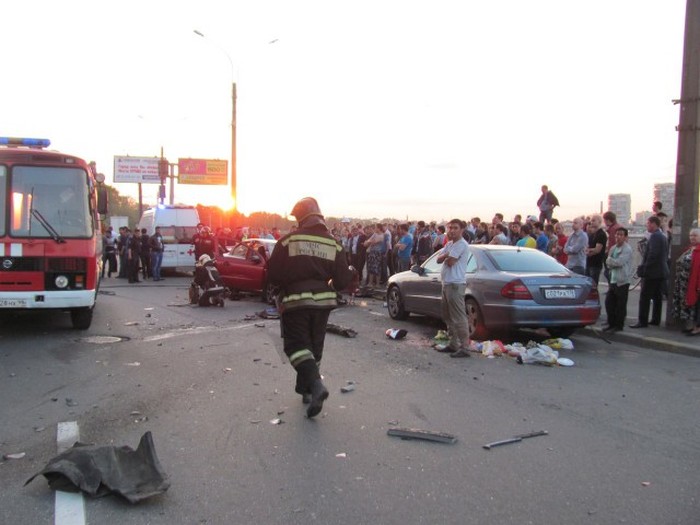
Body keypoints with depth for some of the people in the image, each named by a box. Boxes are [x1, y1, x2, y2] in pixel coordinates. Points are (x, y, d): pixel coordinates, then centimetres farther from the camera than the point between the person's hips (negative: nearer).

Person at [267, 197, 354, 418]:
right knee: (314, 345, 18)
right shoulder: (333, 244, 1)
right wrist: (351, 271, 22)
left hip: (295, 300, -4)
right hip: (323, 300, 4)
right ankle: (305, 388, 29)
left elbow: (273, 274, -7)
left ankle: (315, 384, -24)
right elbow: (341, 280, -1)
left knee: (297, 344, -3)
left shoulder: (288, 240, -8)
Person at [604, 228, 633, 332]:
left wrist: (610, 260, -5)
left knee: (620, 305, 0)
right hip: (613, 280, 7)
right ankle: (611, 323, 21)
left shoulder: (627, 249, -10)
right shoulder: (613, 248, 13)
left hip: (622, 281, -7)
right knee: (609, 302, 9)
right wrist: (614, 263, -11)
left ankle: (619, 325, 10)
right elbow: (609, 264, 8)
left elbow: (619, 262, -20)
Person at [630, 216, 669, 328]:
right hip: (661, 272, 10)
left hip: (652, 272, -10)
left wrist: (644, 269, -17)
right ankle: (656, 319, 19)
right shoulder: (663, 236, 15)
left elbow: (652, 255, -22)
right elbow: (665, 255, 19)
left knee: (644, 297, -7)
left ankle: (643, 321, -8)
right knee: (657, 297, 13)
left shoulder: (655, 236, -15)